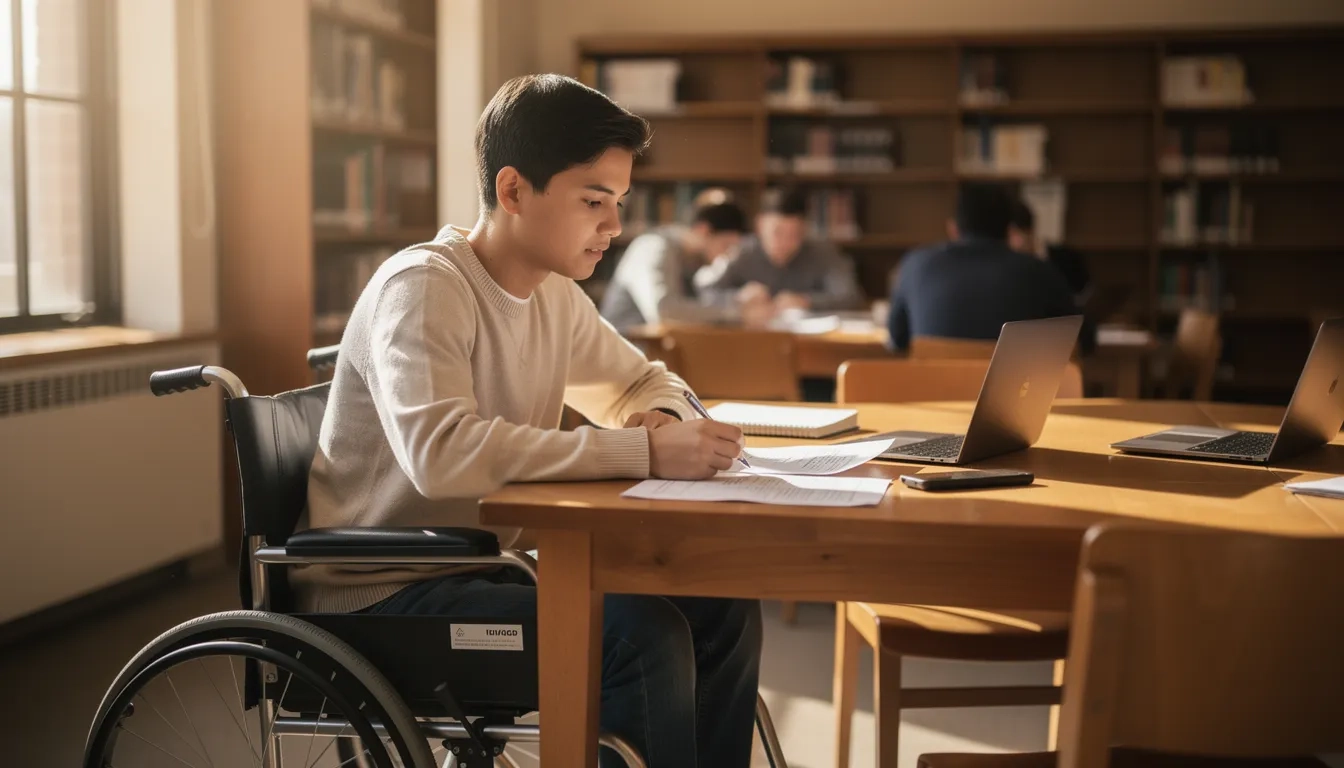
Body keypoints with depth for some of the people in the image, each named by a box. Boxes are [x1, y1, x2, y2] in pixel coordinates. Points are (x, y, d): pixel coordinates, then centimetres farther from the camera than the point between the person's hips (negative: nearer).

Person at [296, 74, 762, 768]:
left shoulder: (556, 295, 4)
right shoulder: (422, 287, -19)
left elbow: (646, 382, 20)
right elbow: (442, 454, -36)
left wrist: (660, 420, -6)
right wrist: (644, 452, -34)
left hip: (487, 566, 8)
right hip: (384, 595, -8)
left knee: (722, 609, -4)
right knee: (643, 633, -24)